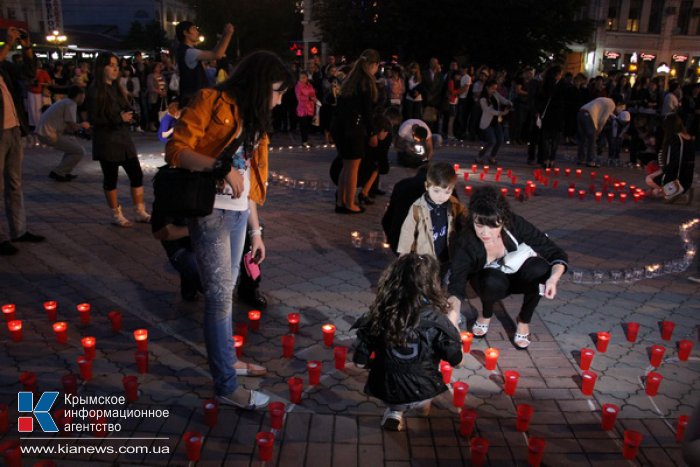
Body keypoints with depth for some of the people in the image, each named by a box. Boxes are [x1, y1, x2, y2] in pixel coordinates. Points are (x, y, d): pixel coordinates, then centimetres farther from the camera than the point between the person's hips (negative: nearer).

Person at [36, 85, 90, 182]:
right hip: (49, 134, -10)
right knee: (80, 151, -7)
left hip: (43, 131, 10)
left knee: (74, 142, 25)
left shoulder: (65, 102, 20)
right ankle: (57, 173, -2)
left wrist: (80, 126, 11)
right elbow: (72, 126, -15)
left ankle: (64, 172, 20)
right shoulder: (71, 104, -10)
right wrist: (82, 125, 4)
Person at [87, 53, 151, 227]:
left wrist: (128, 116, -2)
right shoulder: (95, 90, -8)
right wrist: (118, 118, -17)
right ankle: (116, 215, 15)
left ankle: (140, 211, 13)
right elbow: (93, 119, -13)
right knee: (110, 177, 2)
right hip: (106, 142, -7)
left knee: (136, 174, 3)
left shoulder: (117, 88, 14)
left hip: (123, 138, 7)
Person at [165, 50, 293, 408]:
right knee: (220, 294, -4)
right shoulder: (212, 103, -5)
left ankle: (227, 359, 32)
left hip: (238, 211, 8)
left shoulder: (255, 119, 19)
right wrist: (221, 165, -26)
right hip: (210, 210, -7)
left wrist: (256, 231, 18)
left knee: (226, 289, 16)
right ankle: (226, 386, 7)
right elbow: (176, 150, -13)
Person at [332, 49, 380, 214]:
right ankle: (349, 205, 9)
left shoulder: (350, 79, 14)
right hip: (354, 127, -8)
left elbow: (342, 104, 14)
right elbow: (367, 110, -12)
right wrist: (372, 133, -6)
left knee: (347, 165, 17)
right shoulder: (366, 81, -8)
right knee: (353, 167, 2)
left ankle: (340, 202, 21)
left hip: (340, 125, 8)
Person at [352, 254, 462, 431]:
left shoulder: (378, 314, -15)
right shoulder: (435, 318, -21)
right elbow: (455, 359, -8)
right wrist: (453, 324, 7)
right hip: (421, 392, 0)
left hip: (385, 391, 1)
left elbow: (360, 361, -8)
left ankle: (394, 411, 15)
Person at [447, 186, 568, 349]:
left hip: (518, 275, 1)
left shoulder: (515, 225, -31)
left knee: (540, 269, -32)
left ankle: (524, 321, -7)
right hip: (489, 280, -1)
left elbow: (556, 253, -25)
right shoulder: (467, 242, -32)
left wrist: (553, 278, -46)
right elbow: (457, 281, -37)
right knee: (493, 281, -37)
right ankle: (485, 314, -2)